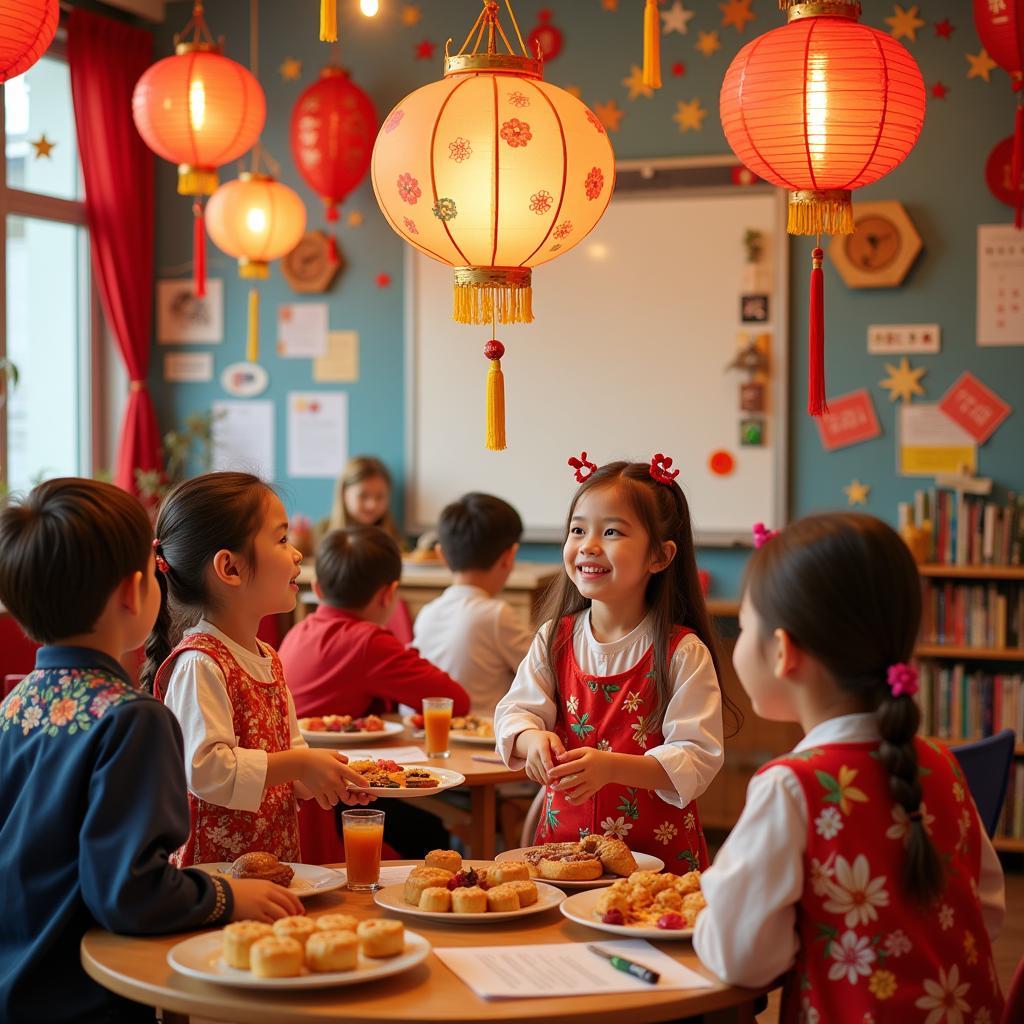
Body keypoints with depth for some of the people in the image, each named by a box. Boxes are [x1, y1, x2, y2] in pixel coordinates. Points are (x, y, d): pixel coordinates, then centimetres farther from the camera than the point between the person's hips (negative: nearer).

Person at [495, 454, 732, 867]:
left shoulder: (682, 653, -7)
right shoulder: (554, 639, 7)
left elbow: (699, 757, -12)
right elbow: (515, 710, 7)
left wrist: (611, 766, -25)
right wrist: (532, 740, -17)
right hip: (563, 839, 3)